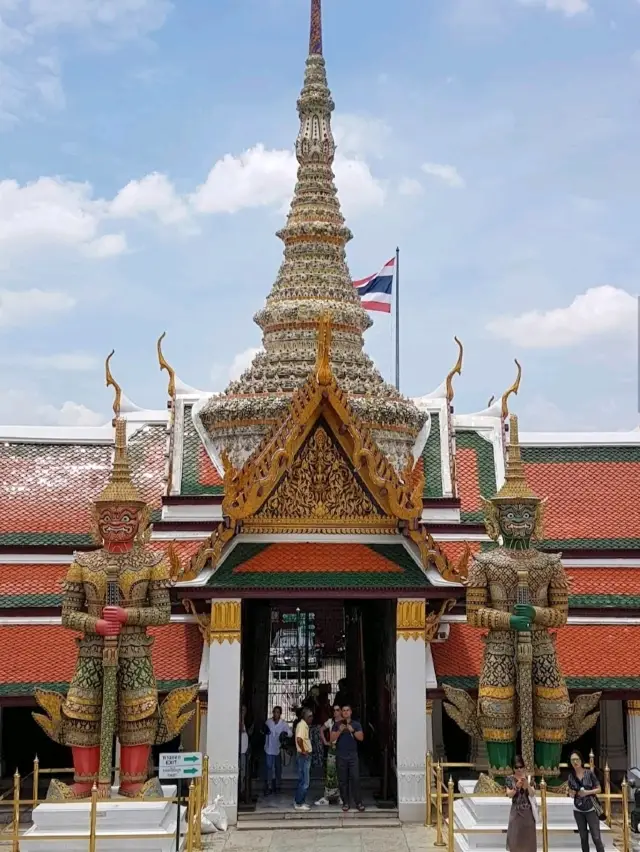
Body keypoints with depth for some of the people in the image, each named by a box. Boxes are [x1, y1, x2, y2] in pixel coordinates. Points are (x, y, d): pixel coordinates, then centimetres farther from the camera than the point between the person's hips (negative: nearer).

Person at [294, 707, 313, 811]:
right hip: (303, 756, -10)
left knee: (302, 781, 16)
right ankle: (299, 803, 0)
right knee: (304, 782, -5)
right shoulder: (302, 725, -17)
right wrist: (303, 751, -21)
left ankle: (299, 801, 23)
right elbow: (299, 739, -32)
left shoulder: (304, 725, 14)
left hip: (306, 757, 10)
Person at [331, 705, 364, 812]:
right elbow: (332, 739, 0)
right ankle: (345, 803, 7)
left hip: (353, 756, 0)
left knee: (355, 779, -6)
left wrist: (352, 731, -15)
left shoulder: (356, 724, 8)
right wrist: (340, 730, -14)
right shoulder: (337, 724, 7)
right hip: (341, 756, 0)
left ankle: (359, 802, -2)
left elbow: (361, 738, 0)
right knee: (342, 780, 1)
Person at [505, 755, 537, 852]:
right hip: (516, 811, -2)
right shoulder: (510, 779, -2)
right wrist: (516, 787, -24)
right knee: (515, 836, -4)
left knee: (528, 836, 3)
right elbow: (509, 795, -8)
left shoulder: (528, 778, 3)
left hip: (528, 811, 2)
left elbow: (532, 794, -5)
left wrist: (527, 784, -22)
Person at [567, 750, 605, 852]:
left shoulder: (589, 773, -7)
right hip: (578, 810, 3)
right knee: (583, 837, 6)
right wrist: (571, 794, -9)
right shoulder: (571, 776, 2)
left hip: (591, 809, -3)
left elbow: (598, 789, -2)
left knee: (596, 837, -8)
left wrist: (587, 792, -17)